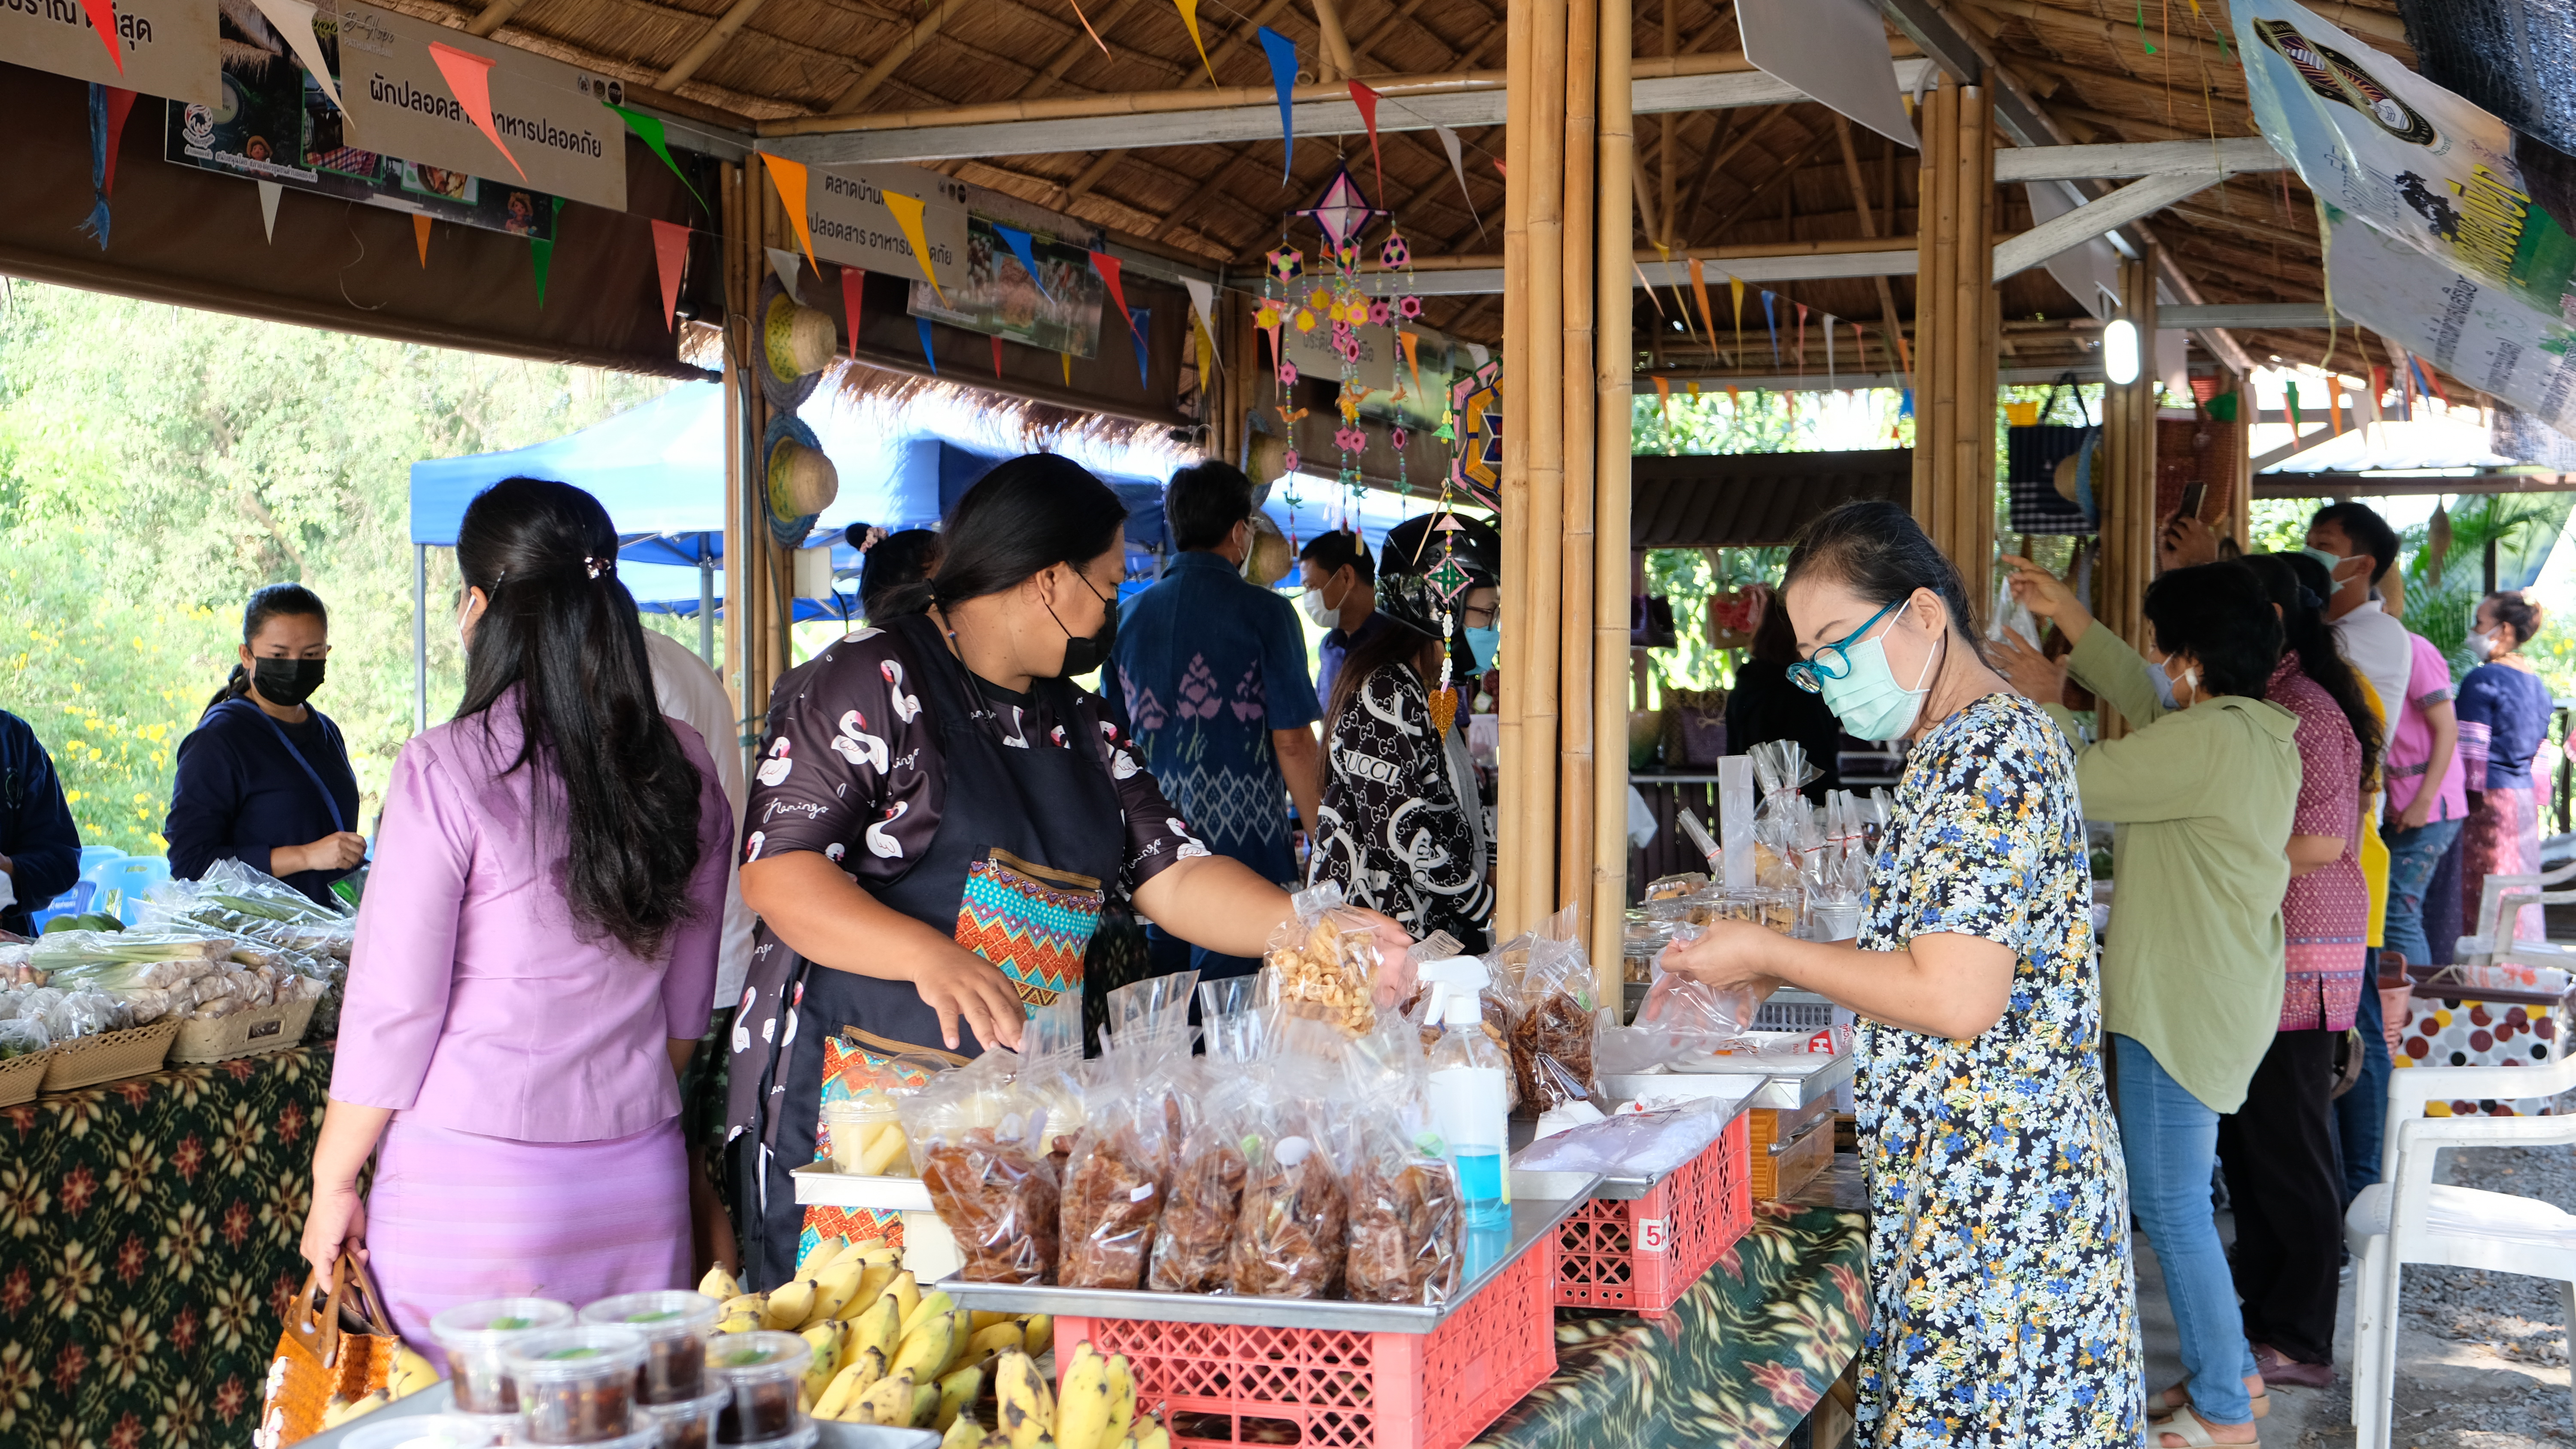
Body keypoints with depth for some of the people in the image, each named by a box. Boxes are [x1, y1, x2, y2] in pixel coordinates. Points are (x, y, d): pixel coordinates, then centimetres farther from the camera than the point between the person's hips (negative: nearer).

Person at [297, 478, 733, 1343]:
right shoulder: (683, 768, 2)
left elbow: (393, 1008, -8)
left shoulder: (446, 771, -12)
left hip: (472, 1186, -4)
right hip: (641, 1188, 5)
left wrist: (332, 1184, 3)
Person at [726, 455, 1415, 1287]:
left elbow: (1171, 876, 11)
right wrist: (931, 956, -27)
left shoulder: (1077, 727, 19)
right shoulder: (871, 683, -5)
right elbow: (778, 873, -13)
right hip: (856, 1087, -6)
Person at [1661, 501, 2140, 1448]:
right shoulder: (1989, 741, 15)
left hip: (1990, 1195, -10)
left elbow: (1957, 997, -23)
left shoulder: (1988, 755, -17)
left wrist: (1771, 957, -12)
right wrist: (1791, 968, 13)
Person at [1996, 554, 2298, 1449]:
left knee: (2170, 1206, -1)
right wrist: (2069, 618, 24)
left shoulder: (2209, 741, -22)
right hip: (2221, 995, 10)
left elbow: (2080, 783, -19)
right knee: (2176, 1196, 20)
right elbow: (2147, 700, 23)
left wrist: (2044, 701, -1)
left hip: (2184, 1005, -10)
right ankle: (2229, 1368, 29)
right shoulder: (2258, 732, 9)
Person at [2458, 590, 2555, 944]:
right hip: (2526, 796, 8)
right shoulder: (2535, 682, 13)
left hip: (2491, 796, -8)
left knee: (2488, 895, -7)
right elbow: (2539, 753, 17)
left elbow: (2471, 753, -14)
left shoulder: (2482, 680, -11)